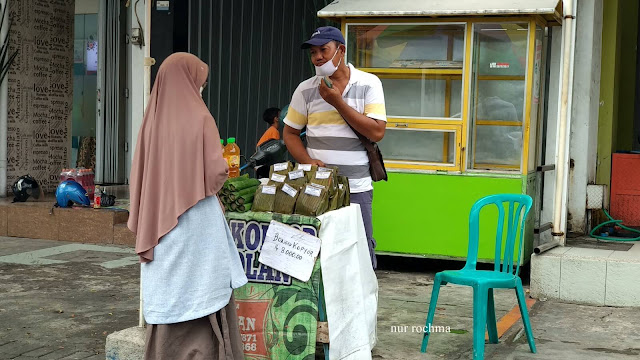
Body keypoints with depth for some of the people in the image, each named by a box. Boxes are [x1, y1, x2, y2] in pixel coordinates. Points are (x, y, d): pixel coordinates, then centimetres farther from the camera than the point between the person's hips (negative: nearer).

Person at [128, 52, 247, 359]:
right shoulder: (200, 118, -9)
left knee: (166, 298, 10)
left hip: (159, 225, 5)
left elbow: (138, 175, 7)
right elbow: (216, 174, -13)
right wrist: (225, 168, 7)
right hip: (196, 224, -5)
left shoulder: (152, 121, 4)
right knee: (203, 298, 3)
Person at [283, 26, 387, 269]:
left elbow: (377, 133, -8)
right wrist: (307, 161, -8)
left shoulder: (369, 84, 1)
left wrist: (338, 102, -10)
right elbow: (290, 133, 11)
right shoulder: (306, 90, 6)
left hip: (356, 187, -1)